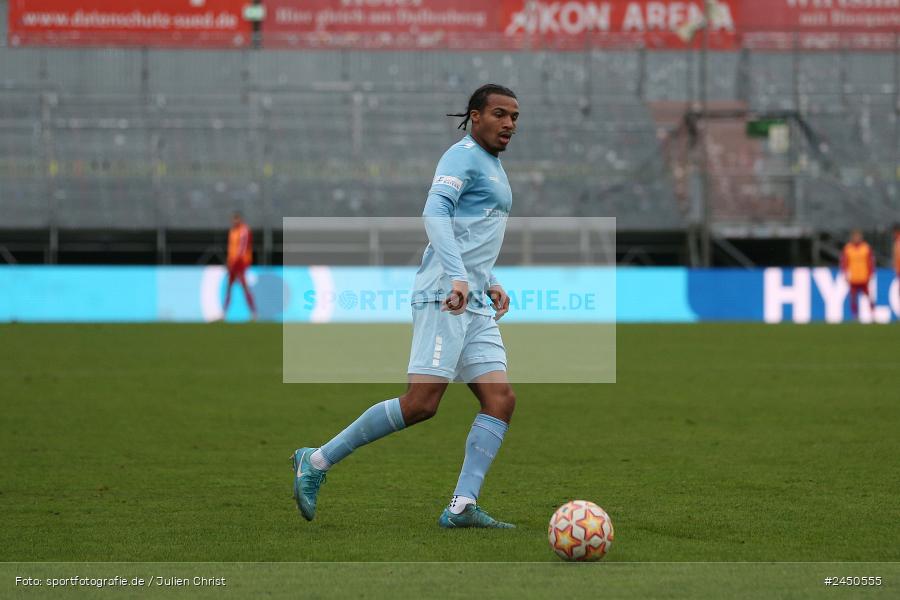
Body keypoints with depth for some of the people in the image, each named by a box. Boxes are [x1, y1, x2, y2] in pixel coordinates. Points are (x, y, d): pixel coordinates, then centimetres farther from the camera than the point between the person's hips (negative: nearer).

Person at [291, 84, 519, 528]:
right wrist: (458, 277, -35)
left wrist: (491, 284, 21)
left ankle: (461, 507, -13)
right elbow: (435, 213, -23)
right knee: (420, 404, -15)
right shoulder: (463, 155, -6)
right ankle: (317, 462, -3)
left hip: (474, 304, 10)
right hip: (442, 296, -10)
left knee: (500, 400, -6)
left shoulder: (492, 167, 24)